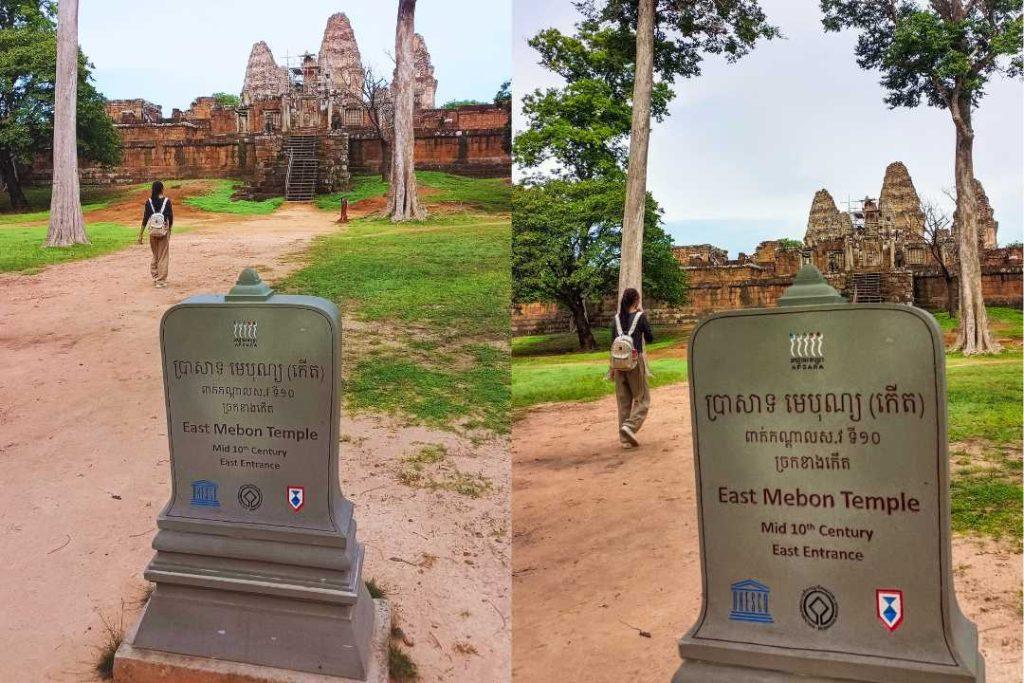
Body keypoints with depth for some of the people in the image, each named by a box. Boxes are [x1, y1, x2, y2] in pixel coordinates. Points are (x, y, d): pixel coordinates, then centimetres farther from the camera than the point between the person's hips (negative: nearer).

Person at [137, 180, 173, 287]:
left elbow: (145, 218, -3)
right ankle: (161, 281, 2)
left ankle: (155, 277, 23)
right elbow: (170, 217, -3)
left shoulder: (149, 201, -2)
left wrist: (140, 234, 0)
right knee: (163, 257, 4)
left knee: (155, 255, 19)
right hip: (164, 231, -2)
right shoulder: (167, 201, -6)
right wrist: (169, 229, 14)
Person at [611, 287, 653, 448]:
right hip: (635, 360, -5)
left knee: (623, 401, 10)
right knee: (642, 399, 6)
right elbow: (650, 338, 2)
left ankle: (625, 439, 10)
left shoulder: (617, 318, 6)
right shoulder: (640, 317, -8)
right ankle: (630, 426, -16)